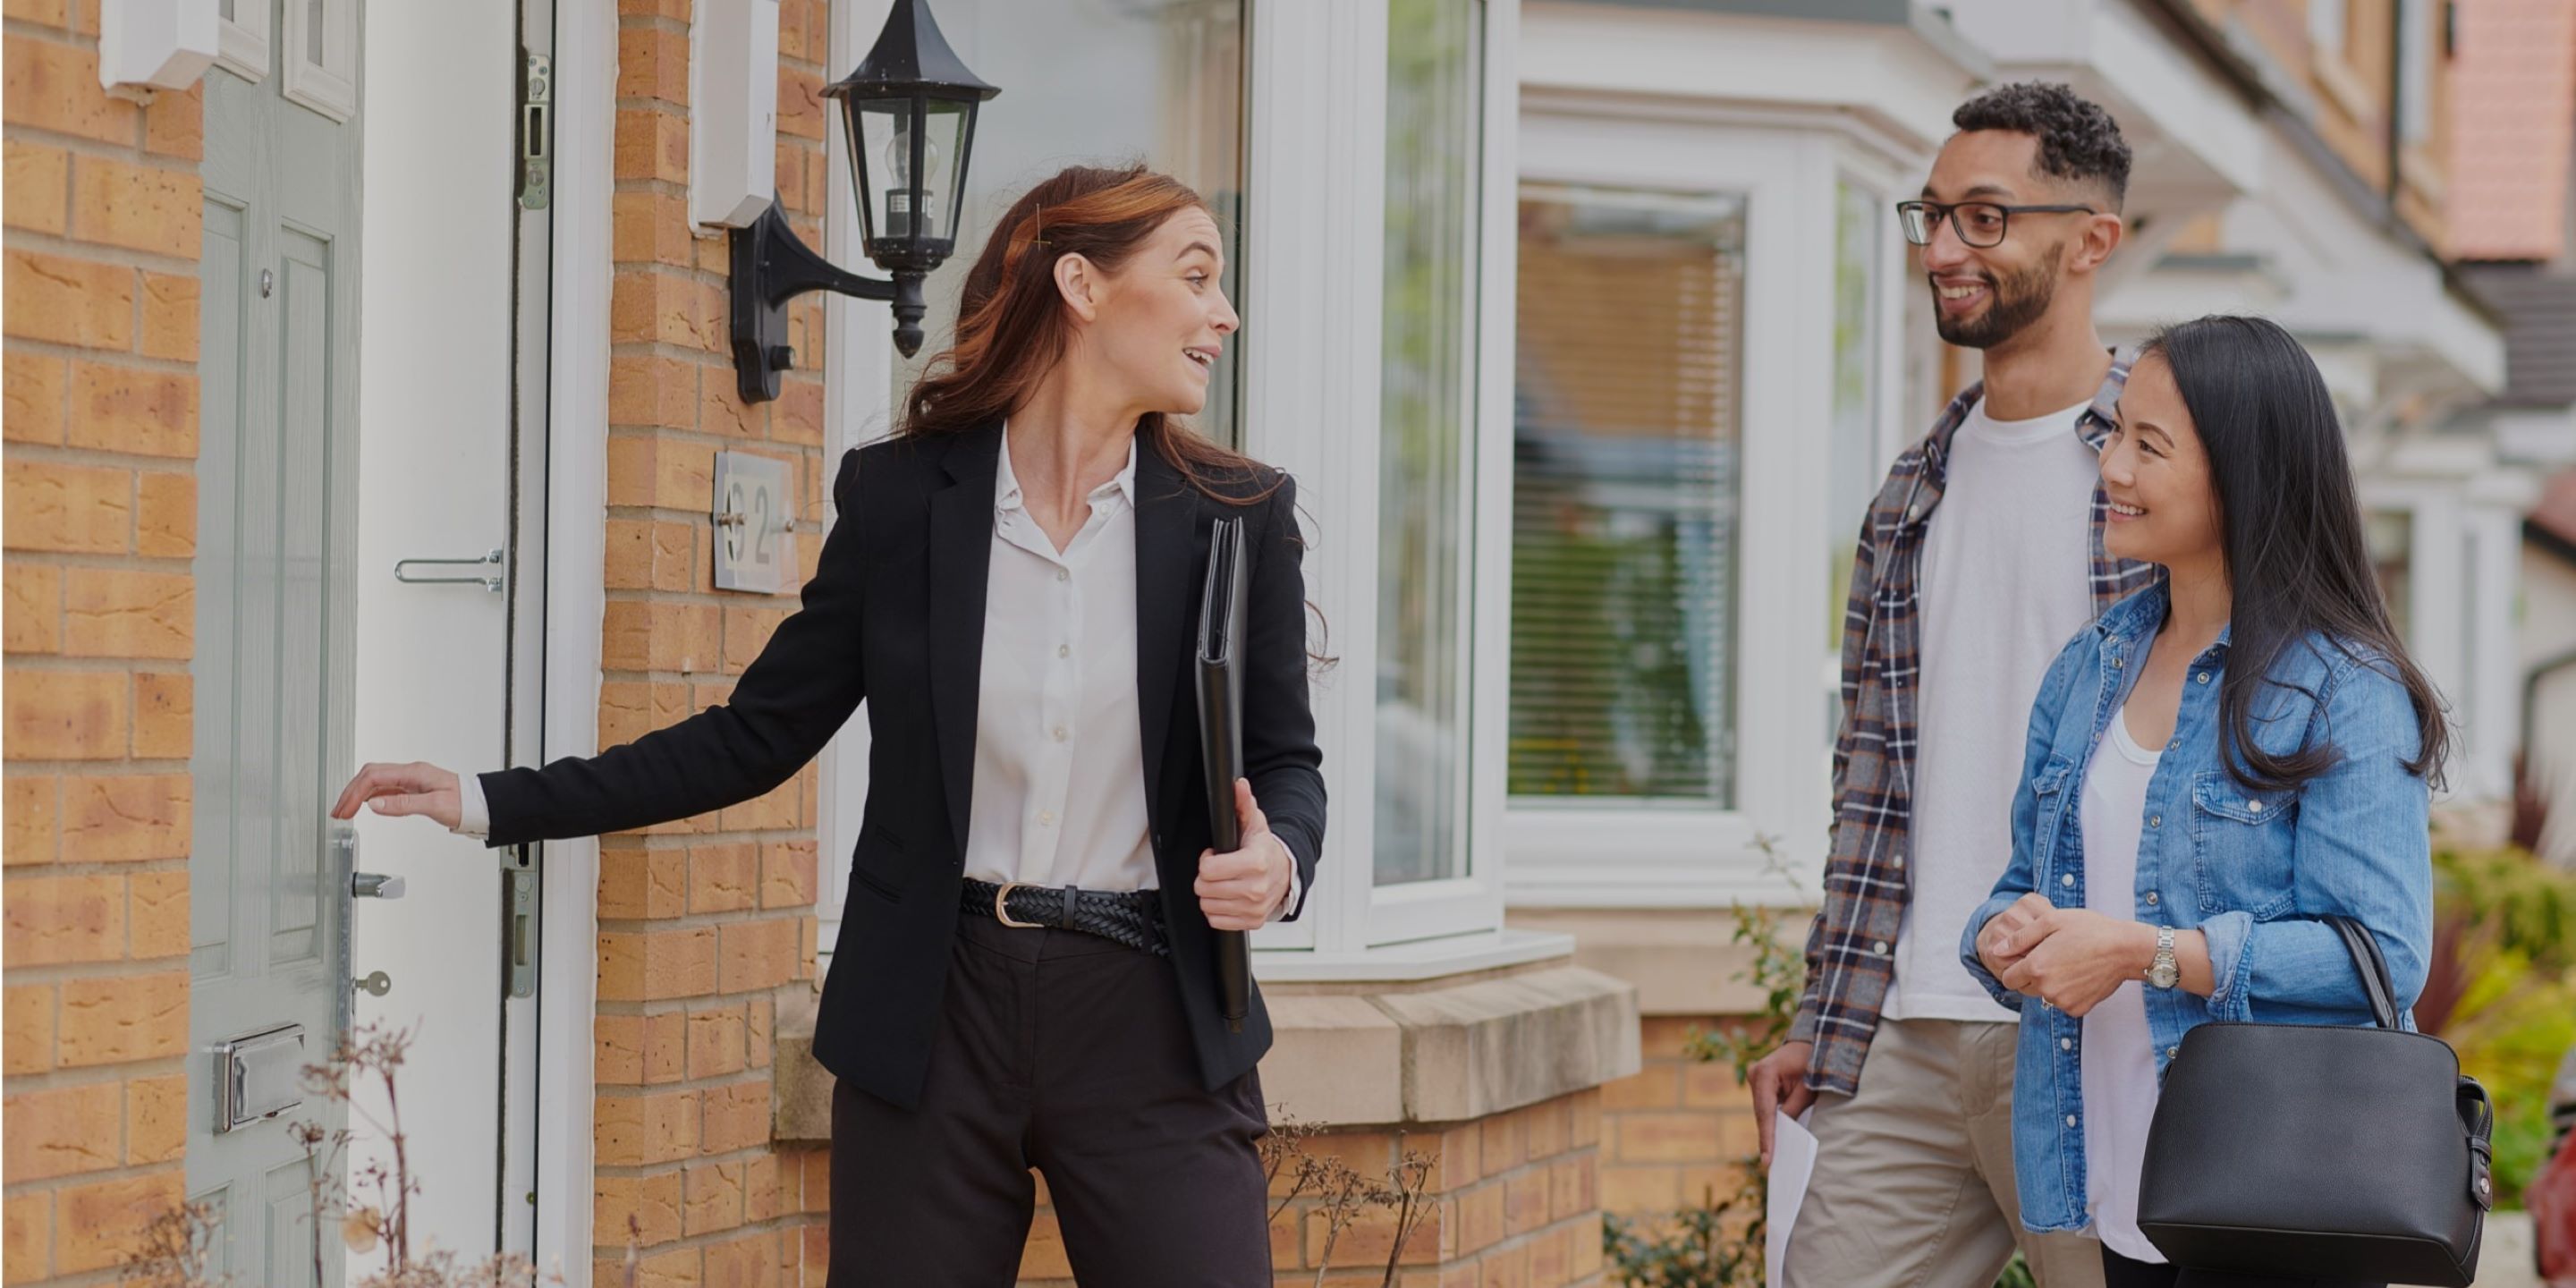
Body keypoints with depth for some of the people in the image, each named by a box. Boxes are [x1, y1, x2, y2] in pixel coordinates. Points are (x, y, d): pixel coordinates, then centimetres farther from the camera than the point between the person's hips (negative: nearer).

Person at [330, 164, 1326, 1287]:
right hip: (937, 1014, 0)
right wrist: (493, 803, 5)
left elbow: (1285, 762, 9)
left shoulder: (1237, 518, 1)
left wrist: (1279, 862, -15)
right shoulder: (901, 497, 1)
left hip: (1150, 1025, 0)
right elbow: (758, 734, 7)